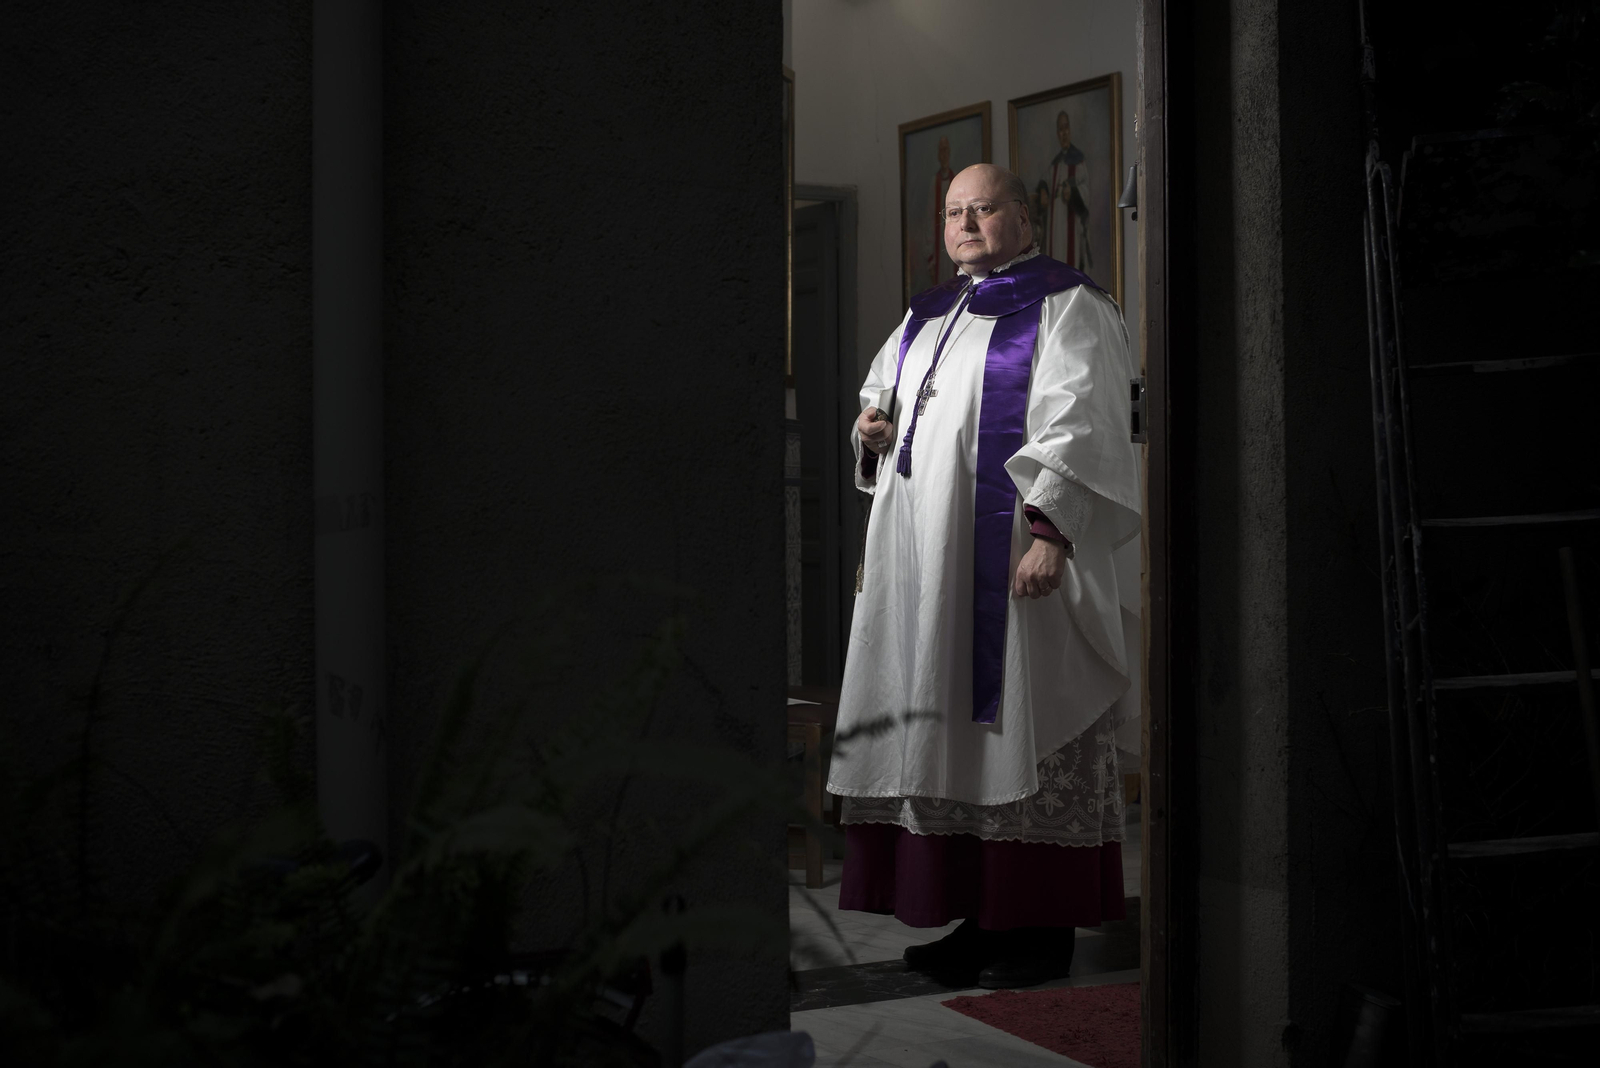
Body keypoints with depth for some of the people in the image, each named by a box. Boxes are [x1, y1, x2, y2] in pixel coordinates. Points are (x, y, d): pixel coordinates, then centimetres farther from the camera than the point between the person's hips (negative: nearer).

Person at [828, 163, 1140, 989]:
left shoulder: (1066, 309, -1)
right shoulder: (926, 316, 21)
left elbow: (1080, 426, -11)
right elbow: (884, 401, 29)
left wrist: (1050, 528, -23)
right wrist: (872, 434, 4)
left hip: (1012, 558, -7)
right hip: (926, 564, 7)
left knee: (1025, 727, -6)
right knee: (949, 731, 7)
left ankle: (1042, 928, 1)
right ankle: (980, 918, 14)